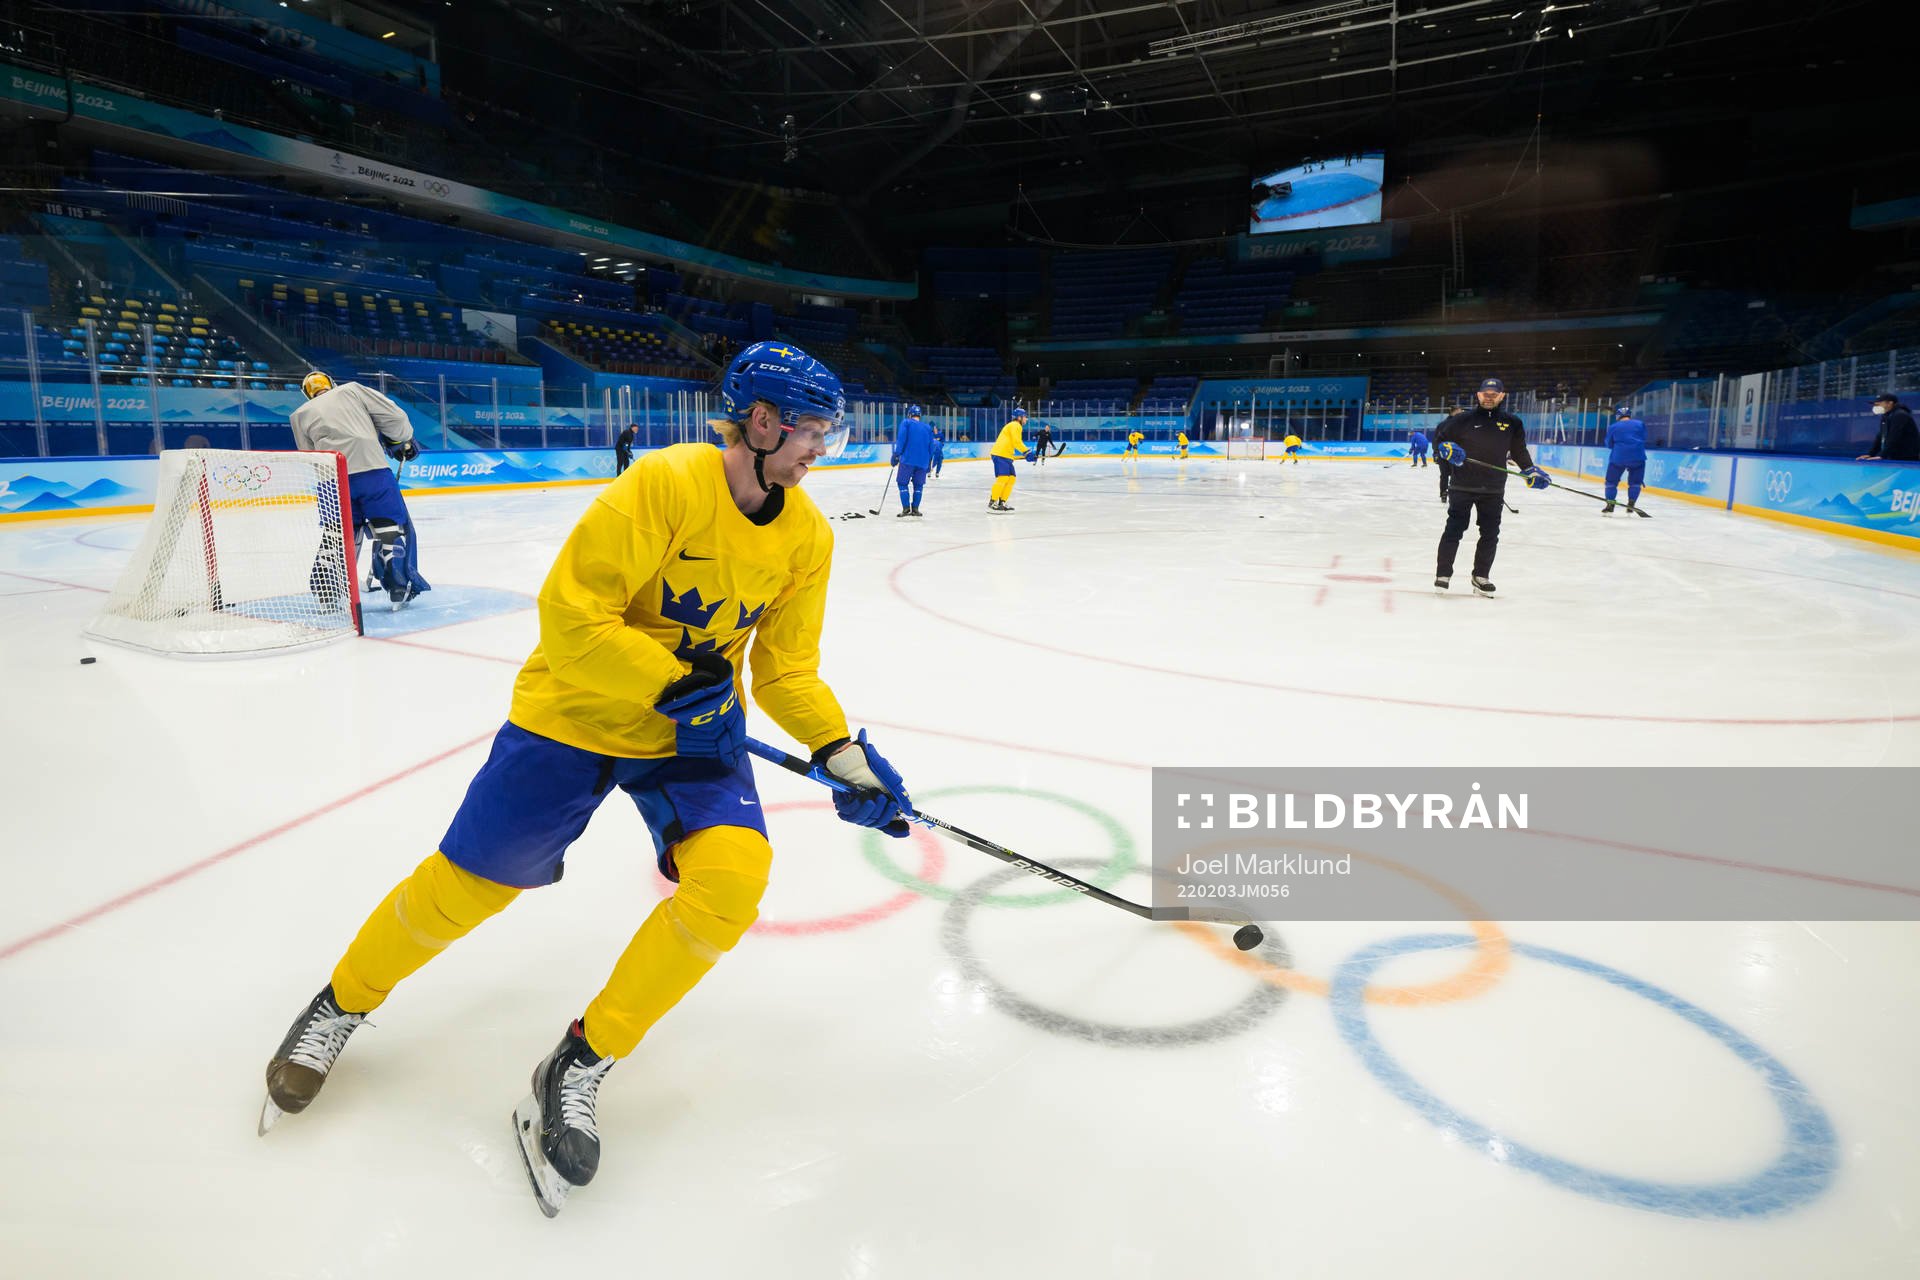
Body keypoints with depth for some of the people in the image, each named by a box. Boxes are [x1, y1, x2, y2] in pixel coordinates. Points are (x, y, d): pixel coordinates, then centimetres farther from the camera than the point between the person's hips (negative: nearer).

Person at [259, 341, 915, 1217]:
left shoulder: (807, 536, -5)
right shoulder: (666, 484, -24)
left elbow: (786, 668, 0)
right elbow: (570, 613, -24)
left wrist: (842, 753, -12)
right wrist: (671, 680, -24)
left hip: (695, 728, 4)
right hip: (574, 714, -4)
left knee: (732, 880, -18)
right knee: (466, 884, 7)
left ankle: (578, 1067, 2)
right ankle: (342, 1005, 41)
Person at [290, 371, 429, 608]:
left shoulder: (300, 415, 24)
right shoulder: (352, 389, 20)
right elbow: (394, 416, 11)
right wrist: (404, 441, 26)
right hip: (373, 468, -2)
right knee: (393, 526, 8)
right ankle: (400, 587, -3)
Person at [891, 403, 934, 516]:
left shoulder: (906, 423, 4)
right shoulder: (928, 428, 14)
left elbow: (901, 440, -9)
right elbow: (931, 447, 13)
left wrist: (896, 455, -7)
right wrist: (929, 464, 20)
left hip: (907, 460, -3)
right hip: (923, 462, 3)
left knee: (903, 483, 6)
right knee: (918, 485, 14)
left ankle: (906, 508, -2)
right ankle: (915, 508, 9)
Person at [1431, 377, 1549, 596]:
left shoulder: (1512, 423, 7)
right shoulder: (1463, 419, -2)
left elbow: (1519, 452, 17)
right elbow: (1439, 435, 5)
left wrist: (1532, 472, 8)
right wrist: (1447, 448, -15)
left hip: (1493, 490, 3)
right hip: (1462, 486, -3)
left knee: (1490, 535, 7)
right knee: (1454, 530, -3)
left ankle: (1481, 576, 19)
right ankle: (1443, 574, 4)